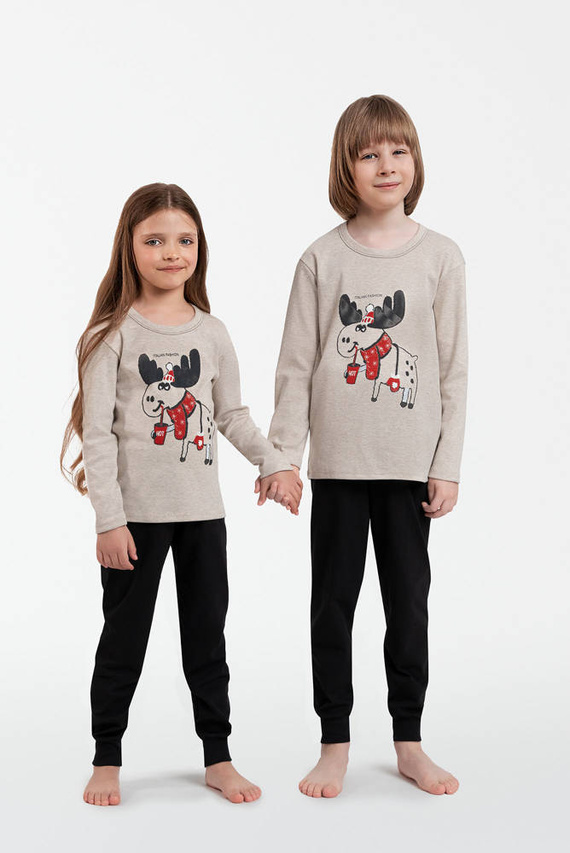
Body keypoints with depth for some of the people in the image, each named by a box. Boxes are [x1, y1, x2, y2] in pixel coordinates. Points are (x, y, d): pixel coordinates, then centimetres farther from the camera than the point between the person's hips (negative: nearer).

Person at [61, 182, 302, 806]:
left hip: (202, 510, 4)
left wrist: (276, 463, 2)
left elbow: (233, 415, 14)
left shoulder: (212, 333, 6)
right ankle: (106, 760, 22)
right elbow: (97, 432, -9)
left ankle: (218, 757, 23)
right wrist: (109, 518, -13)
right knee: (124, 637, 6)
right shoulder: (112, 334, -7)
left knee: (207, 635, 11)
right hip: (136, 514, -3)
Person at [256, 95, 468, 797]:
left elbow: (453, 369, 2)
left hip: (410, 462, 0)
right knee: (333, 601, 6)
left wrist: (447, 465, -1)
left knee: (408, 601, 9)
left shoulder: (441, 256, 1)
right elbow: (296, 365, 2)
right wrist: (282, 455, -2)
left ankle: (409, 742, 24)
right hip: (338, 462, 0)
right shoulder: (322, 259, 1)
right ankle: (335, 745, 19)